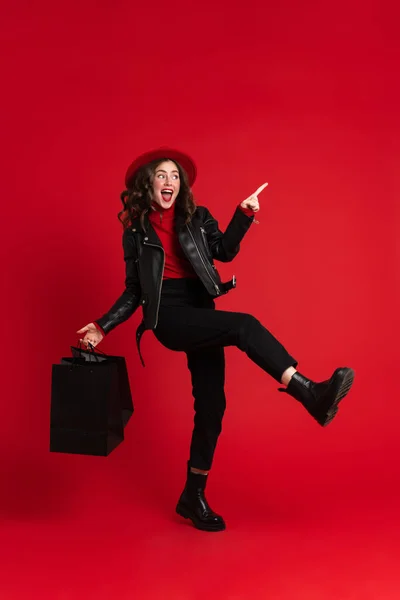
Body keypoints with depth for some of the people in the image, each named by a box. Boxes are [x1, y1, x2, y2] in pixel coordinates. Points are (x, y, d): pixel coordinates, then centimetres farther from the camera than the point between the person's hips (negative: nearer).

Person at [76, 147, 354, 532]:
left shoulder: (197, 219, 12)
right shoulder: (136, 231, 8)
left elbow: (225, 251, -5)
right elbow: (135, 291, 10)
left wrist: (244, 214, -13)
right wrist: (103, 327, 3)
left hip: (201, 317, 4)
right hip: (168, 316, -4)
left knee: (211, 406, 2)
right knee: (245, 326, -29)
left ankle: (193, 497, 17)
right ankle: (312, 395, -34)